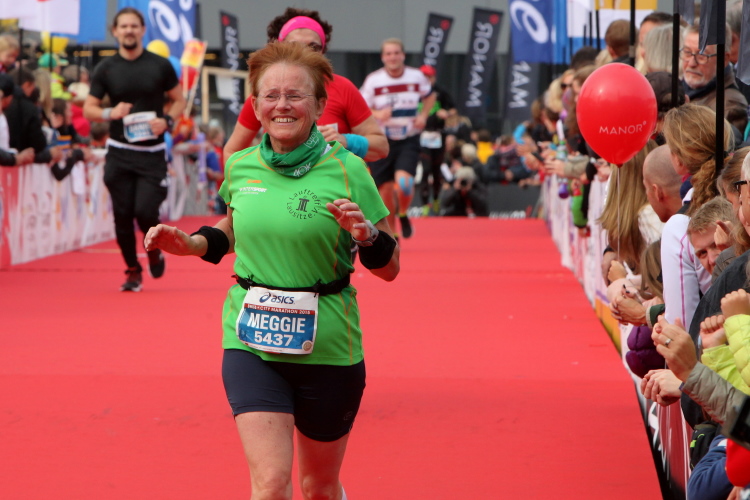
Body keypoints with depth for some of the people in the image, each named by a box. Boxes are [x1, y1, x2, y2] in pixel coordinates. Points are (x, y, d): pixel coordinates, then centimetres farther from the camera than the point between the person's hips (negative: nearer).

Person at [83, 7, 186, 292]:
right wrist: (109, 113, -17)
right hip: (119, 153, 2)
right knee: (123, 215, 1)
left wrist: (167, 121, -12)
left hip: (152, 153, -2)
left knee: (145, 211, -12)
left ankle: (155, 250, 20)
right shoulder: (106, 69, 2)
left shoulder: (160, 66, 0)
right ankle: (133, 271, 16)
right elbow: (88, 109, 4)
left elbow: (179, 101, 8)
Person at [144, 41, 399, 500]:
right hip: (251, 343, 1)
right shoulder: (240, 167, 2)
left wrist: (365, 235, -22)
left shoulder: (346, 169, -7)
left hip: (326, 349, -1)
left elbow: (390, 268, -2)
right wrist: (188, 243, 6)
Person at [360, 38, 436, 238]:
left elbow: (430, 96, 19)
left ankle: (403, 215, 10)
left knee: (404, 181, -23)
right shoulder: (373, 80, -6)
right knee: (386, 189, 2)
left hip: (409, 140, 0)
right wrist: (377, 114, -23)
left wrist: (423, 115, 2)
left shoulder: (417, 77, -1)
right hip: (382, 141, 0)